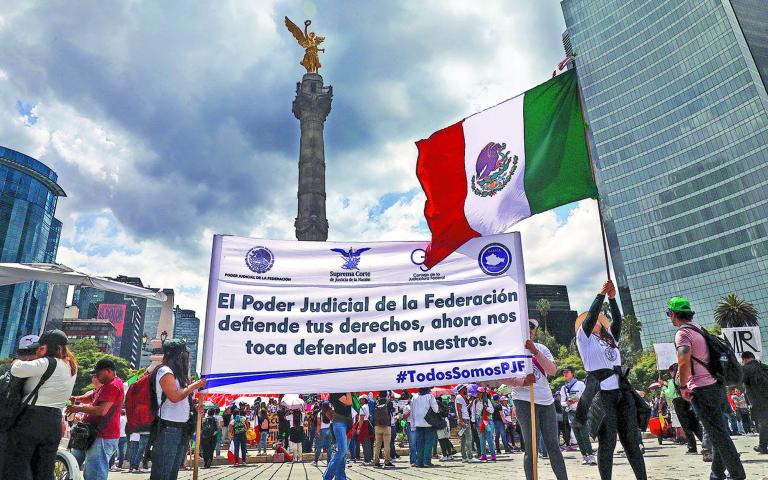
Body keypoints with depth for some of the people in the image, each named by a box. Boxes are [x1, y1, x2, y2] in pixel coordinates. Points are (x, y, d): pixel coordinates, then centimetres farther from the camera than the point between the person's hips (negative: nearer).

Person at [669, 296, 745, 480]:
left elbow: (684, 363, -27)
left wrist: (683, 387, -15)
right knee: (719, 431, 15)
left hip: (702, 389, -9)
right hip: (717, 384, 9)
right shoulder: (698, 327, 13)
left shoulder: (683, 333, -15)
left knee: (718, 434, -3)